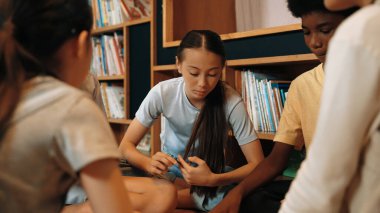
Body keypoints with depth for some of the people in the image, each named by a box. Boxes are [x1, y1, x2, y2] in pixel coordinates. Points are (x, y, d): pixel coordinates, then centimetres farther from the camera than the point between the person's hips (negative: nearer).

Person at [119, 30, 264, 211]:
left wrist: (212, 179, -38)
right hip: (170, 170, 0)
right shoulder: (162, 93, -20)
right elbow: (126, 145, -13)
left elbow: (257, 164, -21)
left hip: (211, 172, 0)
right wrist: (149, 163, -36)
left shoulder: (231, 102, -23)